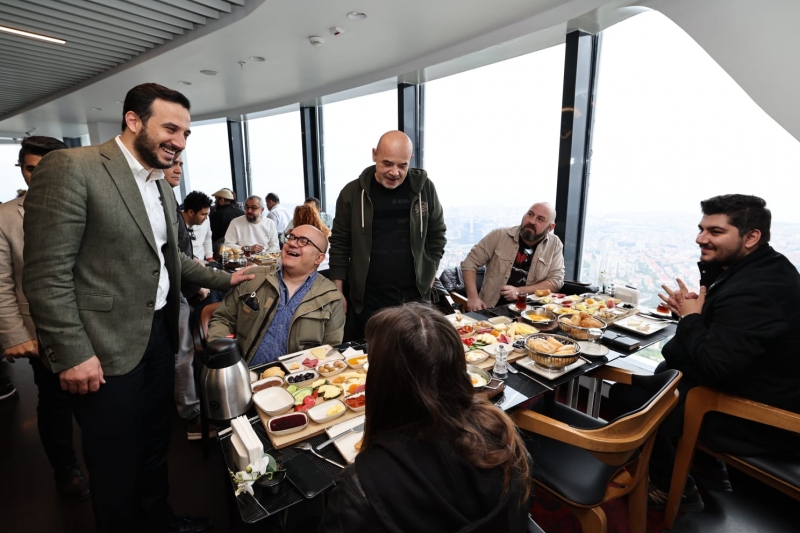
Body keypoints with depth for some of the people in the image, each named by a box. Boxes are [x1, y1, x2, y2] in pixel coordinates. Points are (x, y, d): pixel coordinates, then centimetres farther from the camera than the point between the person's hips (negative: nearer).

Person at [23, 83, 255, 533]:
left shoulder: (162, 186, 10)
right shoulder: (70, 167, -15)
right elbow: (47, 274, -18)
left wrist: (223, 279, 12)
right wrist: (73, 353, -18)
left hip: (161, 335, 8)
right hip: (107, 349, -7)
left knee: (156, 442, 23)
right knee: (116, 462, 12)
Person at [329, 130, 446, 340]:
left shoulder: (424, 188, -2)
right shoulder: (353, 193, -4)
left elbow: (437, 235, 9)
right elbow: (340, 245, 0)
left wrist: (429, 274, 4)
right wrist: (338, 292, -1)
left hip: (415, 297, 2)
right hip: (368, 301, -1)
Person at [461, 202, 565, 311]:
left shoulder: (555, 245, -1)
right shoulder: (499, 235, -4)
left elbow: (556, 281, -3)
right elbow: (470, 262, -3)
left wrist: (519, 291, -15)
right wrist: (472, 297, -16)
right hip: (491, 309, -1)